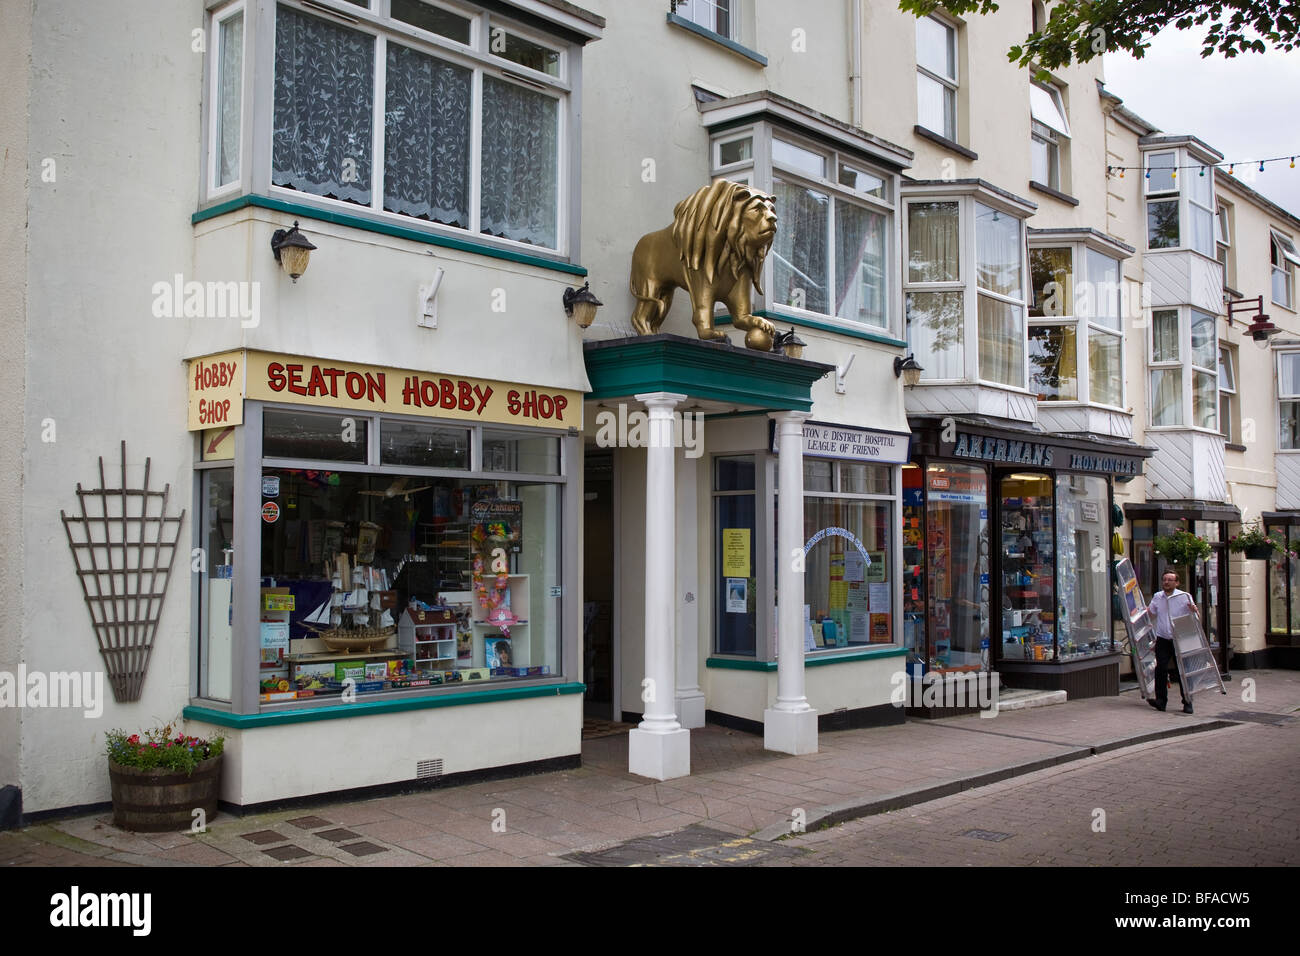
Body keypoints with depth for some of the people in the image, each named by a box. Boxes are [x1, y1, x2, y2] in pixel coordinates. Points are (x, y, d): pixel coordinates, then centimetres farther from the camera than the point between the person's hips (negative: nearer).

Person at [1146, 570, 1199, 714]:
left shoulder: (1184, 596, -1)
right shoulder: (1157, 597, 10)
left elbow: (1197, 618, -2)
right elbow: (1149, 612, 26)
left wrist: (1194, 610, -22)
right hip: (1162, 640, 3)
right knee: (1161, 669, -4)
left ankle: (1187, 703, 8)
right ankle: (1161, 700, 1)